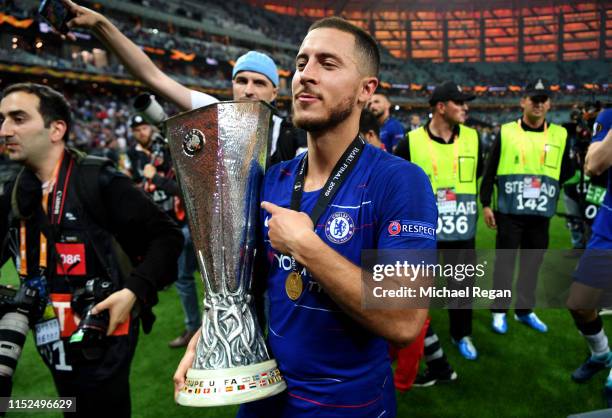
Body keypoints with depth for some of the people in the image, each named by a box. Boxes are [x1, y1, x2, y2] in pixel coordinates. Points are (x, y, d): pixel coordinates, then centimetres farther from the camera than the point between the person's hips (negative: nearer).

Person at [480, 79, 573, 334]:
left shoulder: (559, 135, 6)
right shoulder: (506, 132, -1)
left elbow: (566, 172, 14)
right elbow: (489, 170, 1)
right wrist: (485, 204, -3)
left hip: (541, 213, 3)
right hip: (509, 211, -2)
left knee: (533, 261, 11)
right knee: (505, 259, 4)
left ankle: (525, 310, 26)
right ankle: (499, 311, 16)